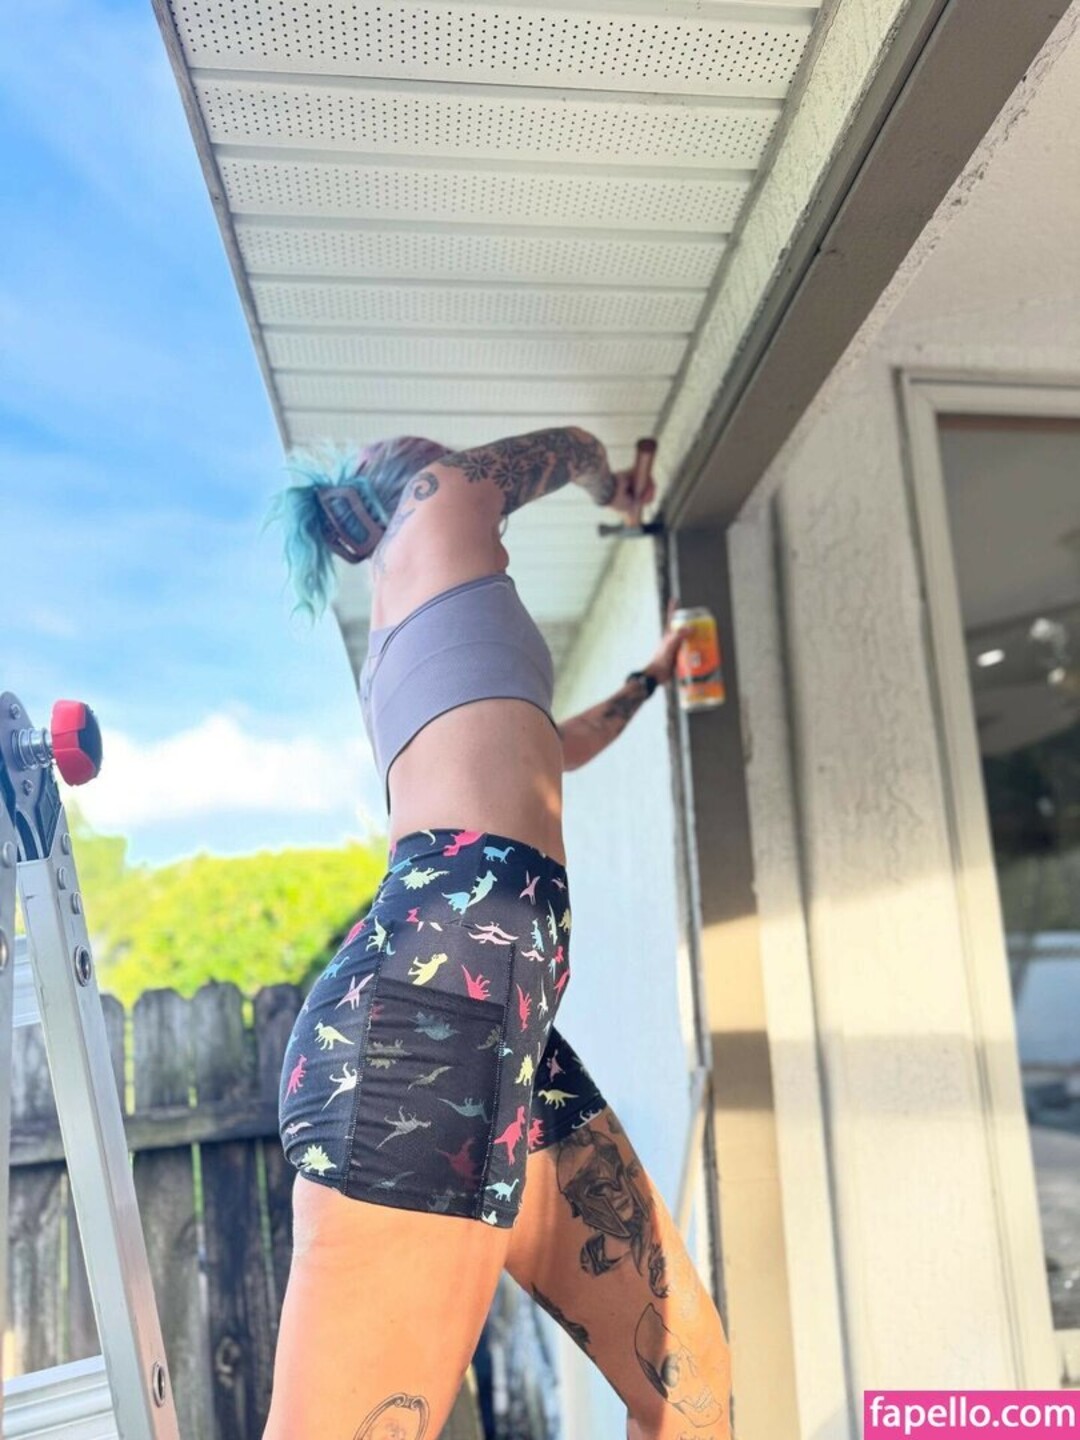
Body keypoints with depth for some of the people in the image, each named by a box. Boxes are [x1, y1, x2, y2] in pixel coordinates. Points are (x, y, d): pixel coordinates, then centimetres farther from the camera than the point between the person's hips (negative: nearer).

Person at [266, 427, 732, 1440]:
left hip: (487, 998, 10)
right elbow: (570, 446, 31)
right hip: (439, 979, -9)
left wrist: (651, 678, 64)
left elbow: (548, 750, 50)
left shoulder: (403, 643, 36)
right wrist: (615, 493, 54)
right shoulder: (433, 510, 14)